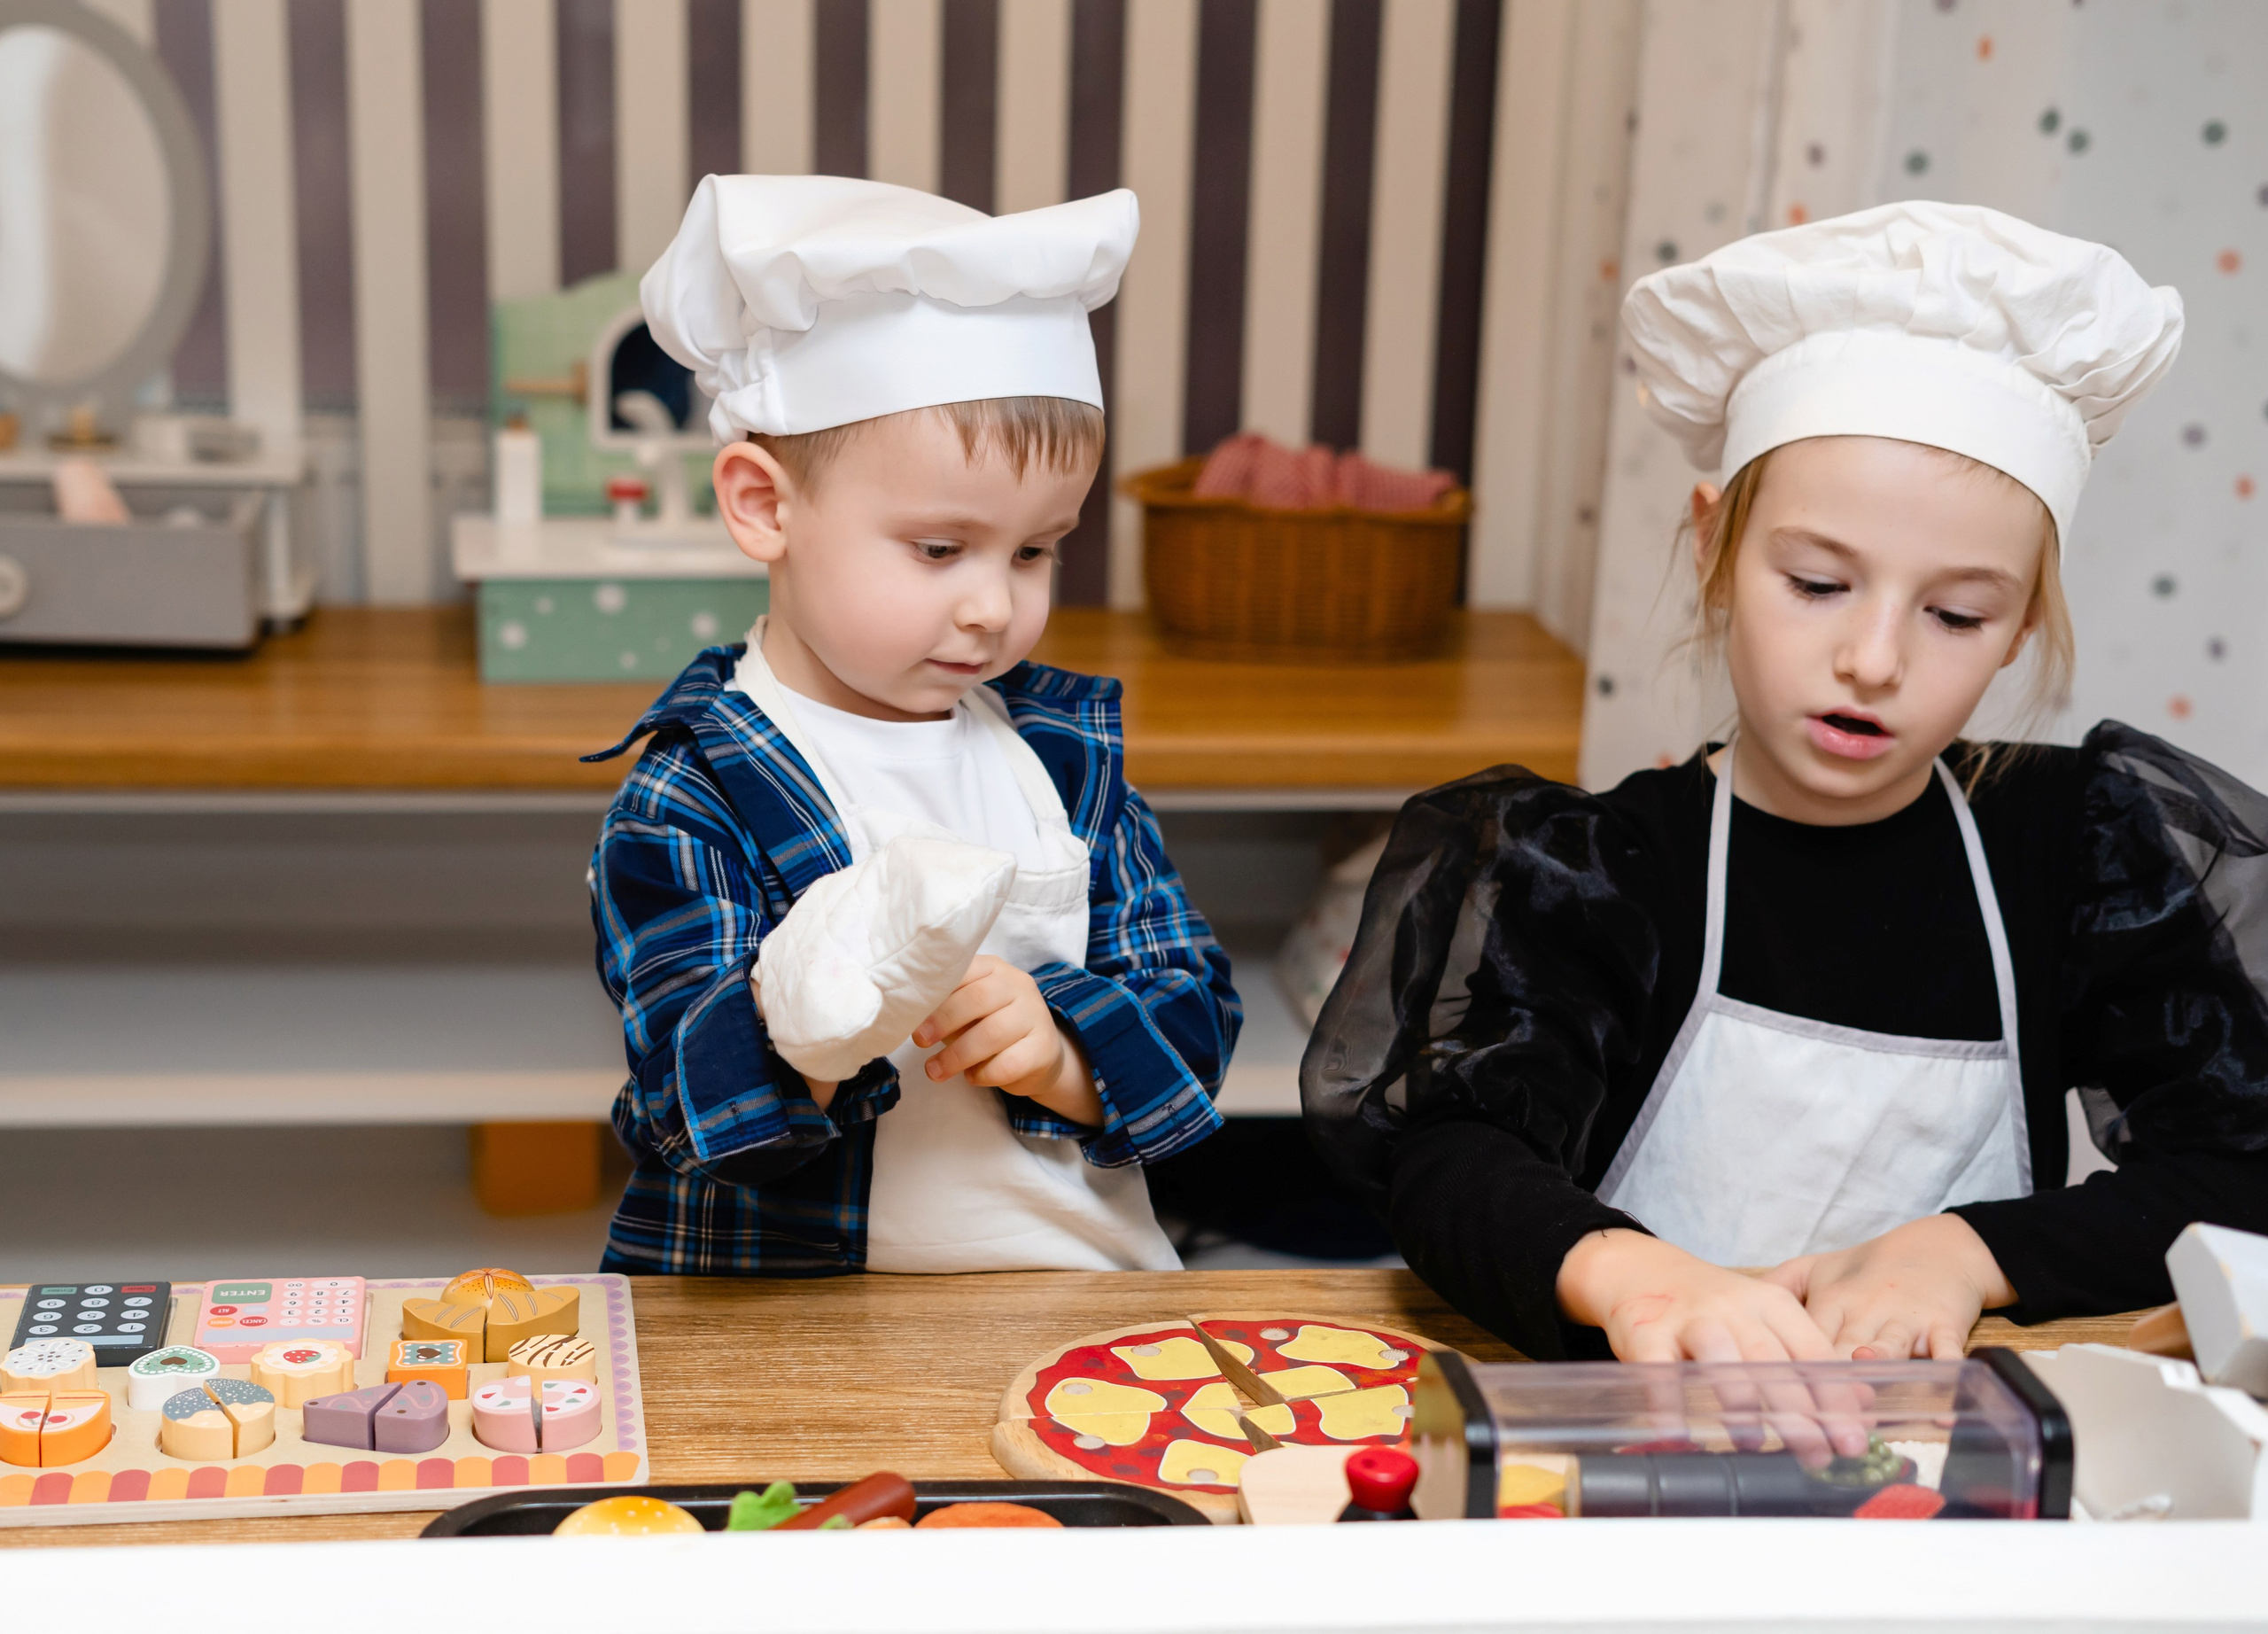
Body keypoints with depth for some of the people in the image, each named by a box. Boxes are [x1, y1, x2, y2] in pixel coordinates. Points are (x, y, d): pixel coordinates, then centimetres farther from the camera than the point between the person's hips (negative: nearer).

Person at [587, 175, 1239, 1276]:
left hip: (1088, 1289, 3)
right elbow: (685, 1103, -12)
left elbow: (1191, 1012, 8)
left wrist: (1061, 1052, -12)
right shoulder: (687, 801, -5)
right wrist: (798, 1032, -32)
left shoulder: (1065, 750, 10)